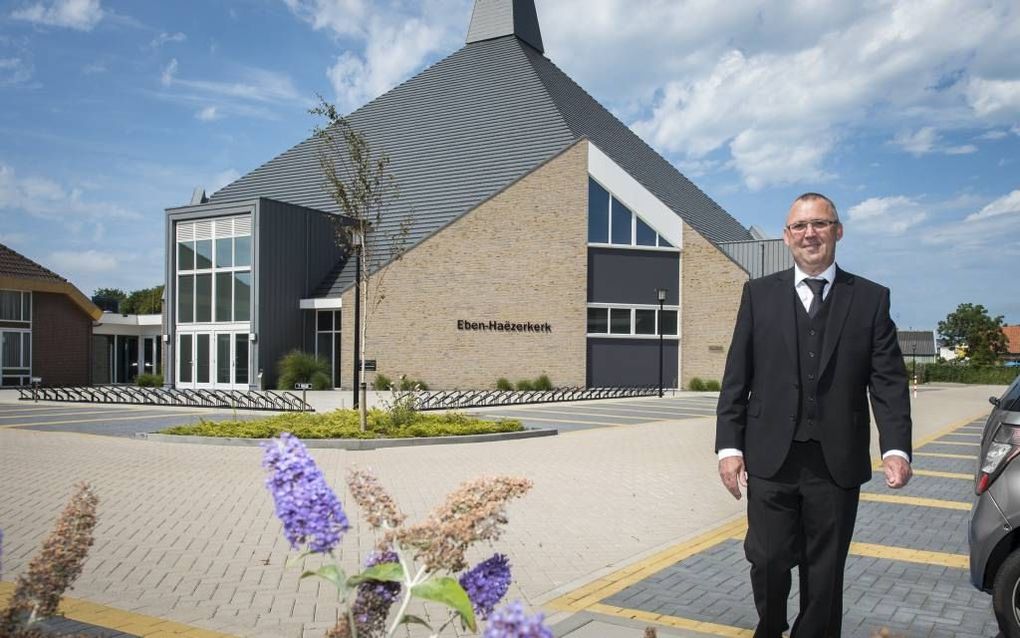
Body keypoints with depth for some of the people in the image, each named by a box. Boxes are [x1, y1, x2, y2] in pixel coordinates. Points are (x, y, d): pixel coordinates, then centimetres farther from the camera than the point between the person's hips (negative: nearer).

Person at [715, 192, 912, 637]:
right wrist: (729, 446, -2)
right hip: (771, 459, 0)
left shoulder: (871, 299, 6)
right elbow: (736, 378, 4)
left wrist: (896, 448, -12)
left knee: (825, 573, 9)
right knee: (768, 559, 1)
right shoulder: (759, 294, 6)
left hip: (837, 463, 0)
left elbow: (888, 381, 1)